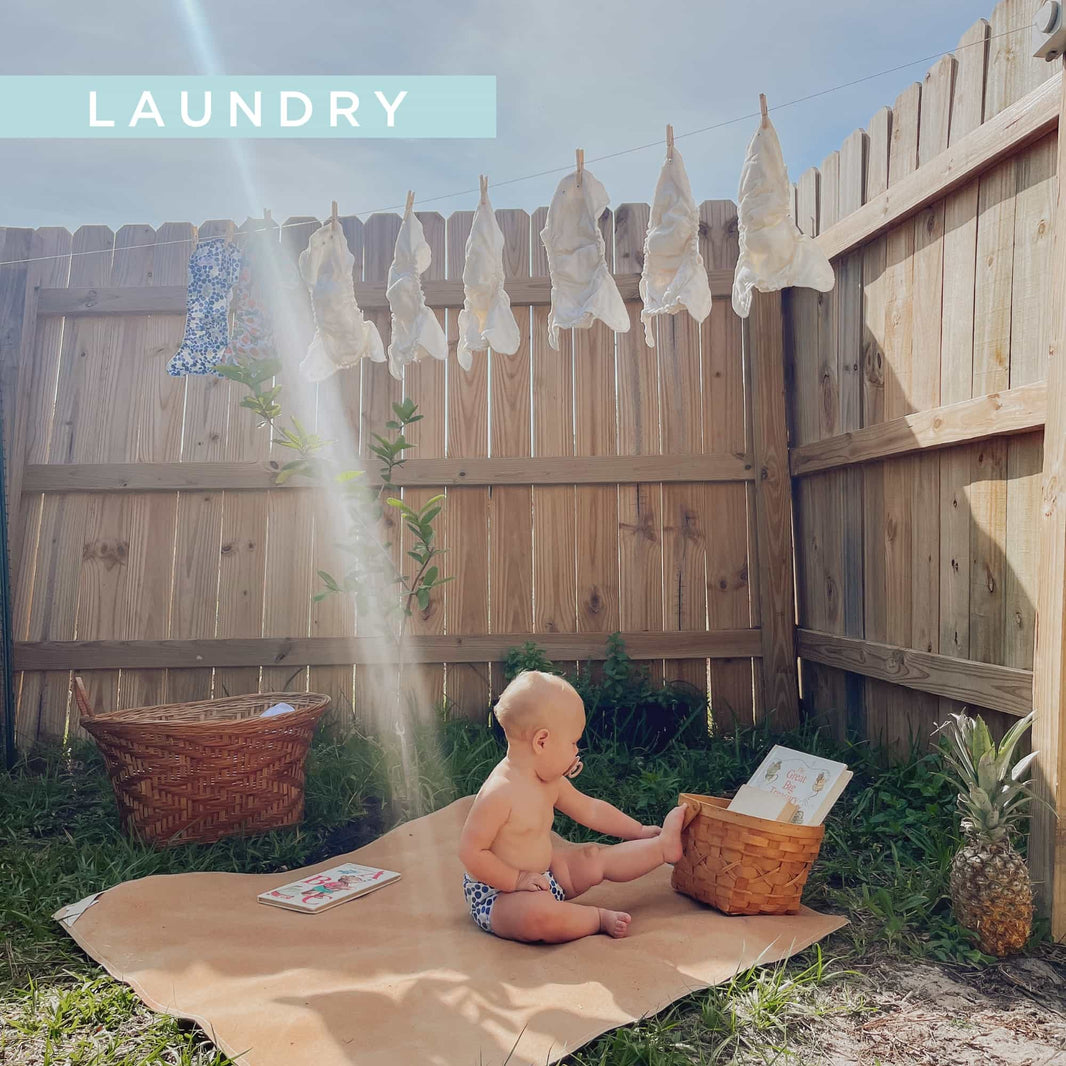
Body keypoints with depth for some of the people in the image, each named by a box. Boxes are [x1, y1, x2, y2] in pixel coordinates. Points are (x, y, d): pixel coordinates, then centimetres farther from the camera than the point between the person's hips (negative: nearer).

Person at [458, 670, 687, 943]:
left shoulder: (550, 782, 3)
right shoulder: (499, 792, -27)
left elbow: (590, 810, 15)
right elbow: (471, 852, -25)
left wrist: (640, 832, 20)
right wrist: (518, 879, -26)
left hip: (542, 875, 9)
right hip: (497, 894, -9)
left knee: (594, 858, 10)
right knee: (541, 914, -36)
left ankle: (664, 844, 26)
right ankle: (599, 918, -12)